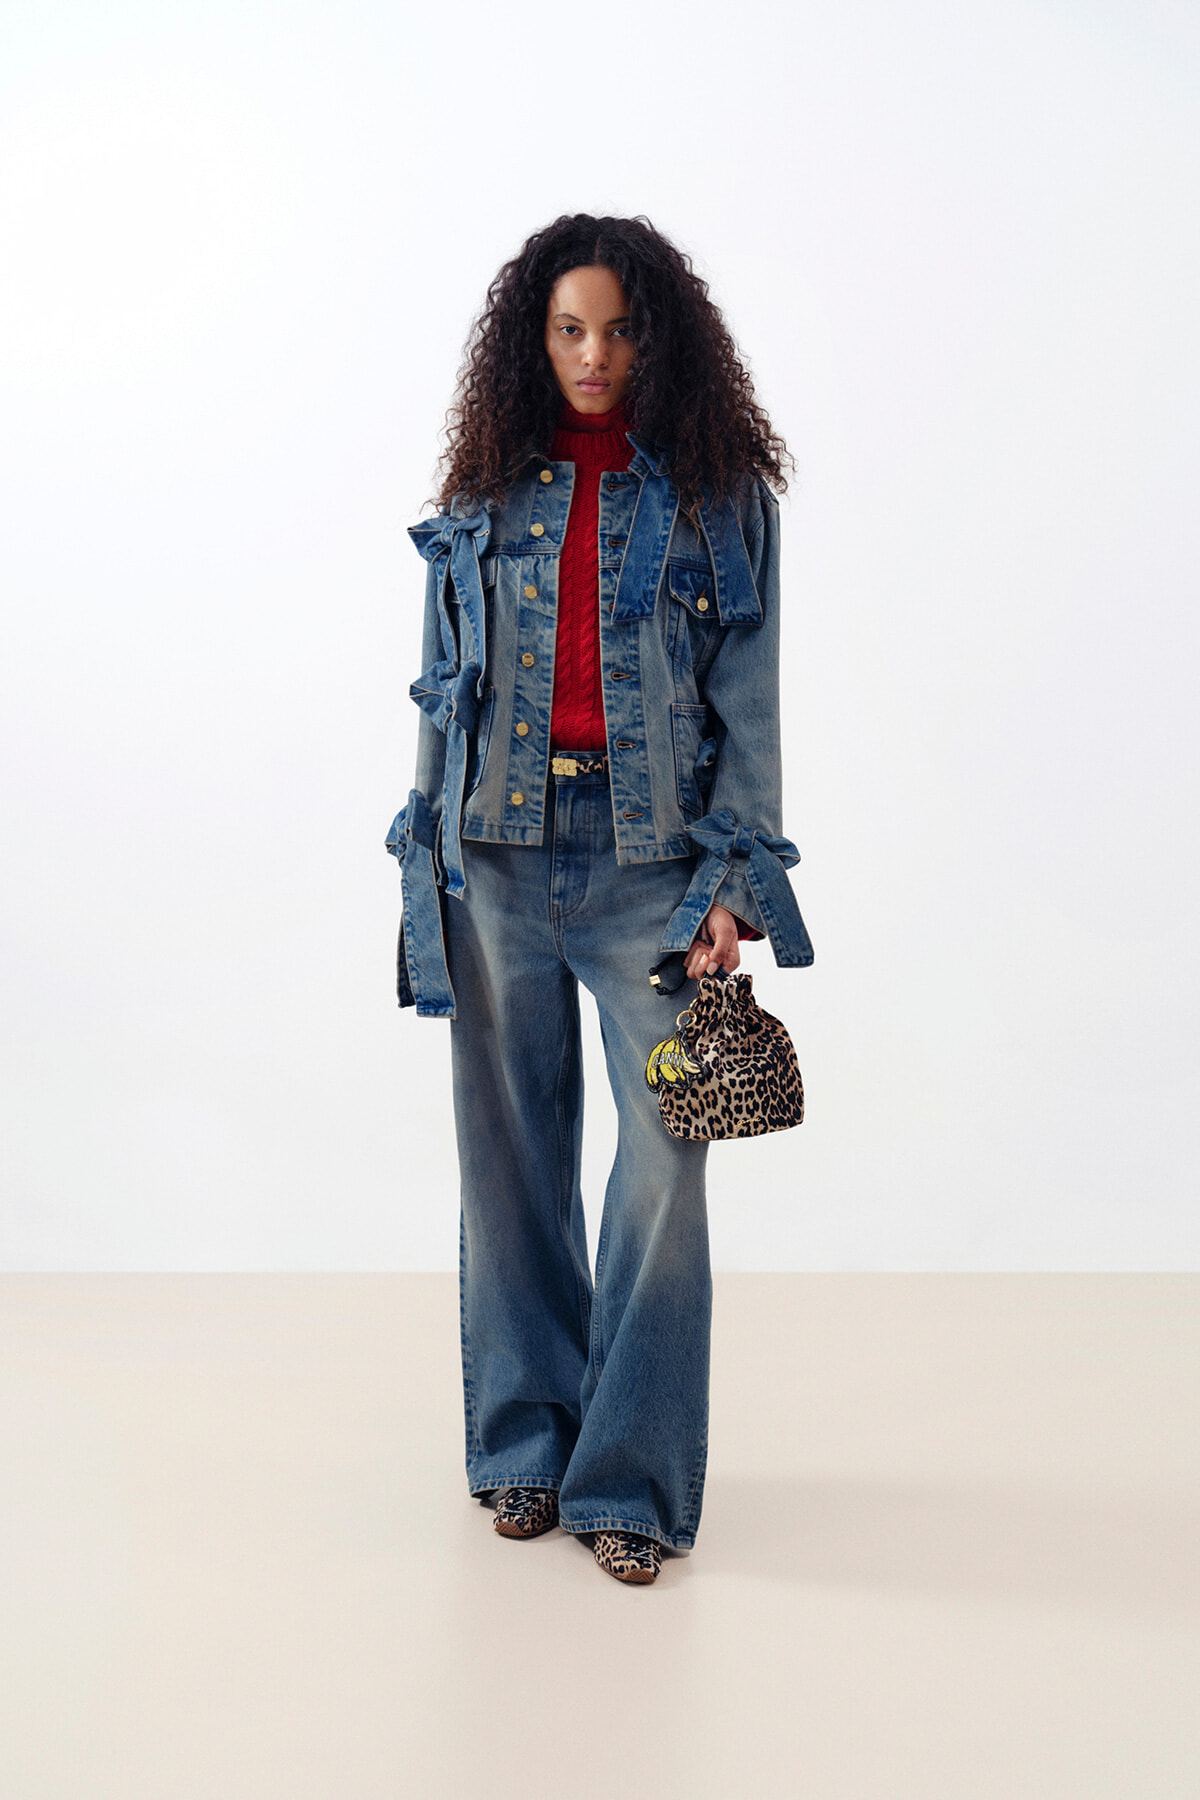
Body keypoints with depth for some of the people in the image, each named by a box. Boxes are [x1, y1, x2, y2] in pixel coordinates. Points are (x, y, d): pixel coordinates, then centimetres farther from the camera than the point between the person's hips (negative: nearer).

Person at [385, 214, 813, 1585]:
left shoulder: (719, 492, 4)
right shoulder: (488, 489, 11)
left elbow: (747, 699, 1)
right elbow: (444, 687, 13)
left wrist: (734, 879, -7)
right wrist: (427, 856, 8)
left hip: (646, 852, -2)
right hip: (499, 849, 2)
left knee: (665, 1153, -5)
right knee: (512, 1150, 7)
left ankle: (632, 1475, 10)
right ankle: (527, 1440, 24)